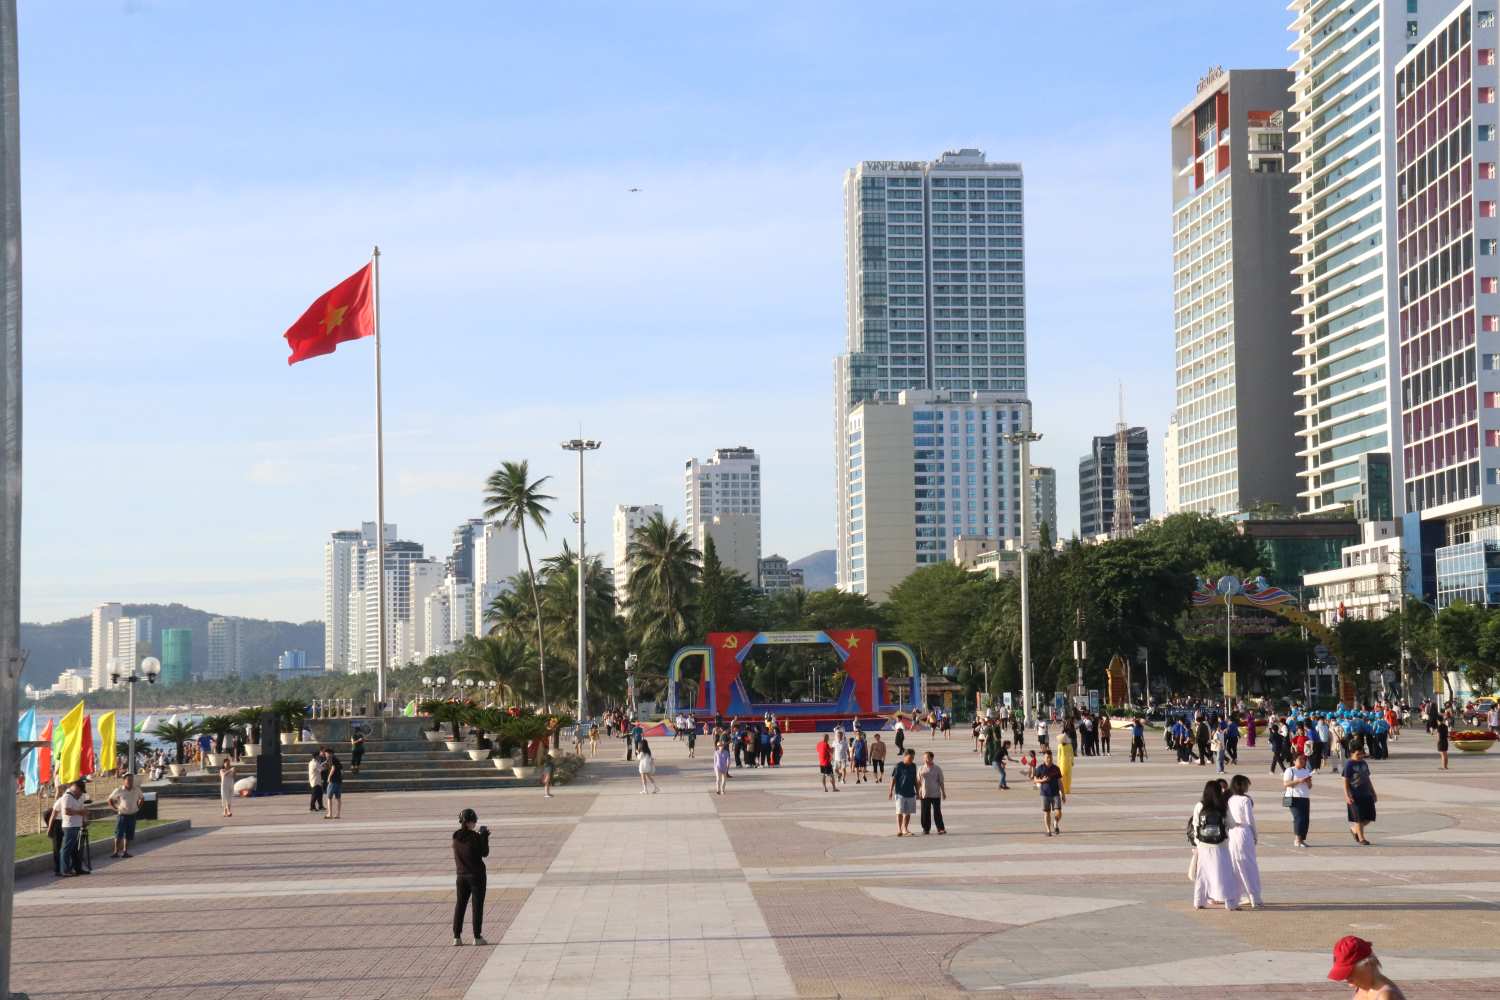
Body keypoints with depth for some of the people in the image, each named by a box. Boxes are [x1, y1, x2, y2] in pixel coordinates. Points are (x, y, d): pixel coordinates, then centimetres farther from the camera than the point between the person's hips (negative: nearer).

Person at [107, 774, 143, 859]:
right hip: (122, 815, -3)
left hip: (132, 816, 3)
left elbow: (141, 798, 21)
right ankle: (116, 852, -3)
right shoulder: (119, 791, -7)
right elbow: (110, 799, 3)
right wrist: (115, 808, -5)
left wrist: (138, 807, 9)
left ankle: (125, 852, 15)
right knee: (119, 835, -7)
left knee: (128, 836, 7)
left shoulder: (137, 790, 2)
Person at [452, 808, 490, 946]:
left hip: (461, 875, 5)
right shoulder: (474, 836, -16)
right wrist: (484, 836, 2)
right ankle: (477, 937, 4)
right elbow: (485, 853, -6)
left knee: (460, 904, 12)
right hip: (477, 874, -5)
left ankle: (457, 936, 9)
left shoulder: (456, 836, 1)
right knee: (477, 905, 3)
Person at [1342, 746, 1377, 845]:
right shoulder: (1349, 764, -7)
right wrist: (1347, 796, -17)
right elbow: (1346, 781, -9)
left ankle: (1354, 829, 26)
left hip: (1366, 794, 7)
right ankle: (1361, 838, 8)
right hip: (1355, 795, -7)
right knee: (1359, 818, -3)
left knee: (1369, 817, 5)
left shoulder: (1364, 763, 14)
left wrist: (1373, 792, 22)